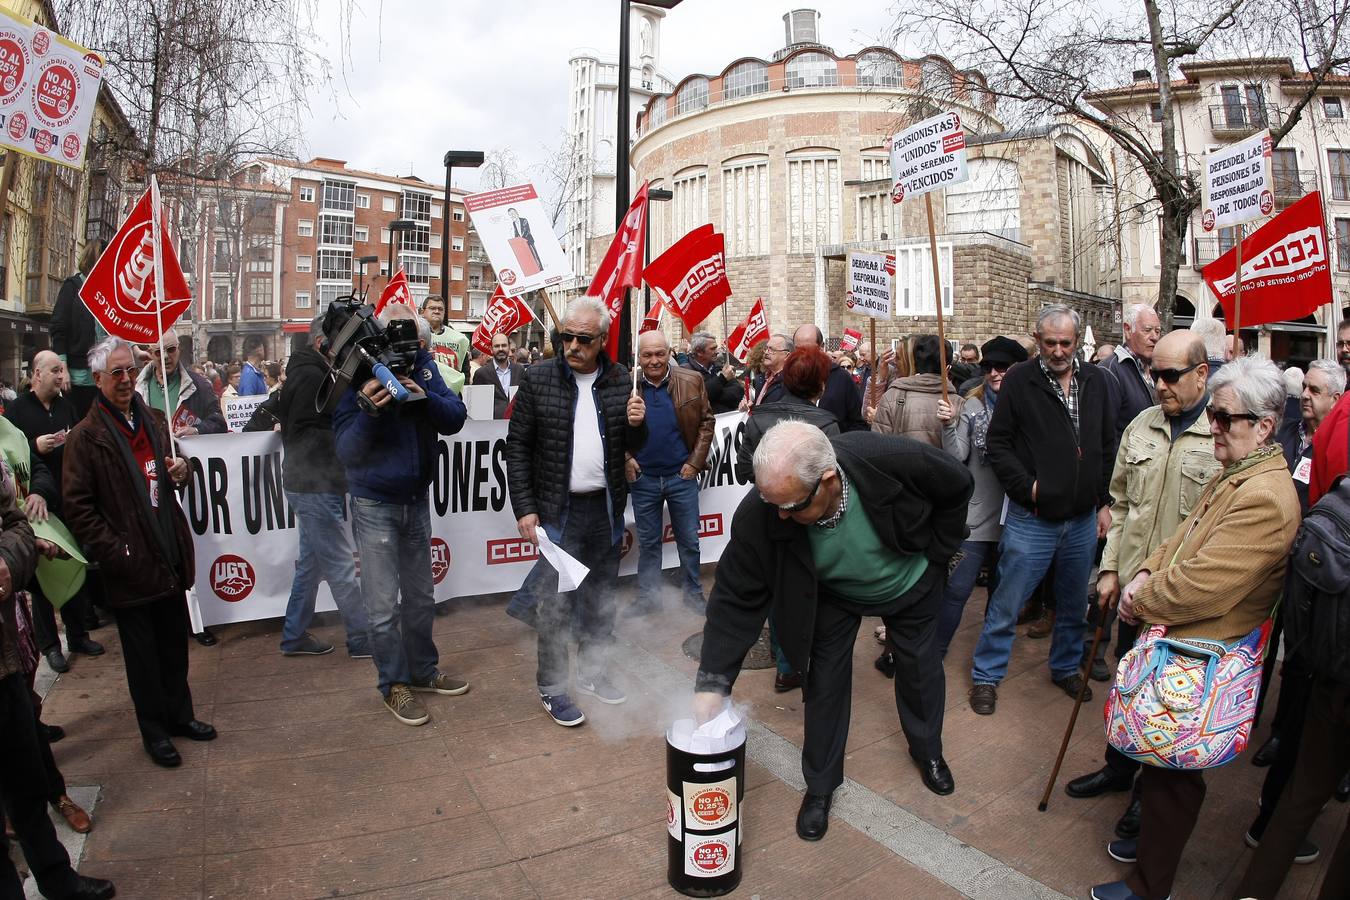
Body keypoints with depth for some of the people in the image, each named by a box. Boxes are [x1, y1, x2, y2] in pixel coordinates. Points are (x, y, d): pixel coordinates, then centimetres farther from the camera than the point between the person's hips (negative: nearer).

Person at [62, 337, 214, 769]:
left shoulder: (153, 420, 11)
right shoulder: (85, 437, -9)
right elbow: (77, 507, -11)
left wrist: (180, 470, 0)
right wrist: (116, 553, -16)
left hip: (169, 557, 6)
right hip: (131, 566, -5)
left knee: (175, 644, 16)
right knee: (143, 653, 8)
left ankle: (179, 714, 32)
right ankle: (154, 731, 23)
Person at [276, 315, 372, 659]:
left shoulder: (306, 372, 17)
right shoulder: (312, 376, -15)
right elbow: (304, 435, -19)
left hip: (307, 485, 10)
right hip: (316, 485, -10)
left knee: (311, 563, 17)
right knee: (341, 567, -4)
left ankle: (294, 637, 26)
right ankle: (363, 640, 4)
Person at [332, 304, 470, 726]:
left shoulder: (422, 367, -3)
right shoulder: (359, 377, -15)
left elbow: (455, 419, -9)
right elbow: (346, 451, -17)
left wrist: (424, 395, -27)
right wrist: (368, 411, -33)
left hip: (417, 498, 5)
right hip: (375, 504, -4)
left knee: (420, 596, 17)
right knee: (383, 604, 3)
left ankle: (422, 670, 33)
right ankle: (394, 684, 20)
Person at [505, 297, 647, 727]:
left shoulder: (620, 380, 3)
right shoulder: (538, 379, -5)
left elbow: (632, 448, 8)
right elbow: (517, 447, -4)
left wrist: (636, 425, -14)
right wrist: (524, 509, -9)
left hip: (607, 508, 4)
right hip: (558, 509, -3)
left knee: (600, 596, 15)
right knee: (556, 602, 3)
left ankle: (592, 670, 34)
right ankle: (552, 685, 20)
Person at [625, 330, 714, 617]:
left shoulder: (691, 381, -4)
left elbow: (707, 421, 1)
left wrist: (695, 462, -5)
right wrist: (626, 459, -5)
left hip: (681, 474, 0)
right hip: (642, 477, 0)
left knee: (689, 539, 11)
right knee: (648, 542, 13)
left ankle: (693, 593, 29)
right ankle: (648, 596, 27)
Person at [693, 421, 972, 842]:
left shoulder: (897, 461, -42)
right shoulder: (758, 515, -38)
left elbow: (958, 485, -18)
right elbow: (736, 599, -27)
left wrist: (936, 552, -12)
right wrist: (713, 681, -31)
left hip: (910, 583, 1)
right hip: (831, 596, 0)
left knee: (921, 669, 18)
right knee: (824, 681, 2)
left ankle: (928, 753, 48)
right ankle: (820, 787, 28)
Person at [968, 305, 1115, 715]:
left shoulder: (1096, 381, 6)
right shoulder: (1020, 380, -8)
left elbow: (1108, 446, 10)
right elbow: (998, 443, -7)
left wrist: (1104, 502, 7)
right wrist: (1027, 485, -16)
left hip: (1083, 519, 5)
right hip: (1032, 518, -4)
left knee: (1075, 605, 19)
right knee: (1006, 604, 4)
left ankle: (1066, 667, 40)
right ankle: (985, 675, 20)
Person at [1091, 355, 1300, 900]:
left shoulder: (1264, 498, -26)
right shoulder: (1235, 476, 8)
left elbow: (1197, 588, -29)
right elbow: (1184, 538, 14)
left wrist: (1141, 600, -13)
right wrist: (1146, 573, -2)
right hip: (1177, 642, 9)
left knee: (1173, 771, 8)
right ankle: (1147, 834, 46)